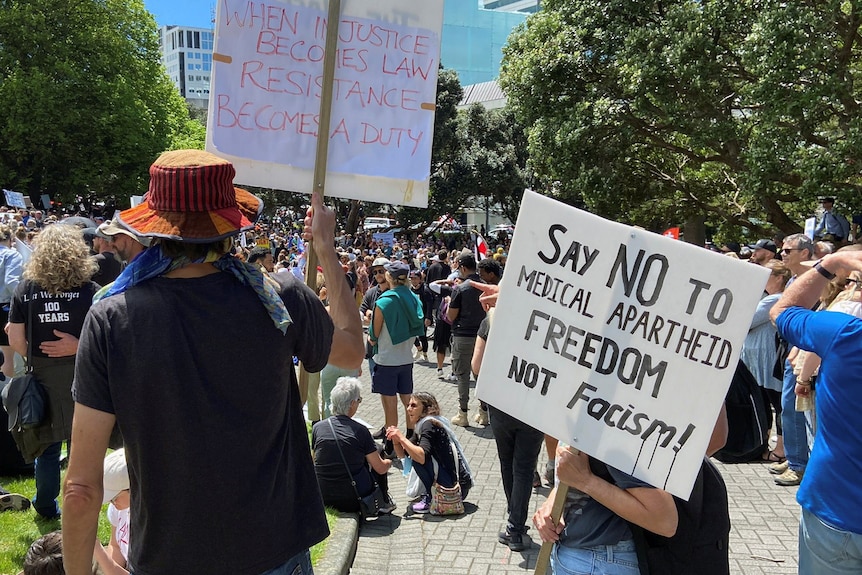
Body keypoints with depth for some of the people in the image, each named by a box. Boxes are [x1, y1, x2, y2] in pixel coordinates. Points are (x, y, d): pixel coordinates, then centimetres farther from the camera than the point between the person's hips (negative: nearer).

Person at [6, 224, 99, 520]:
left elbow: (15, 340, -1)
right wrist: (78, 347, -7)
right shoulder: (90, 291, -11)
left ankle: (46, 507, 31)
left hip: (42, 376, 2)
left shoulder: (25, 290, -3)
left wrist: (36, 357, 13)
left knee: (47, 443, 17)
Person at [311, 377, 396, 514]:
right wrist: (388, 463, 19)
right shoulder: (360, 431, -13)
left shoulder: (317, 427, -4)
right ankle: (384, 501, 29)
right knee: (377, 449, 19)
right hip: (354, 500, -4)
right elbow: (381, 469, -4)